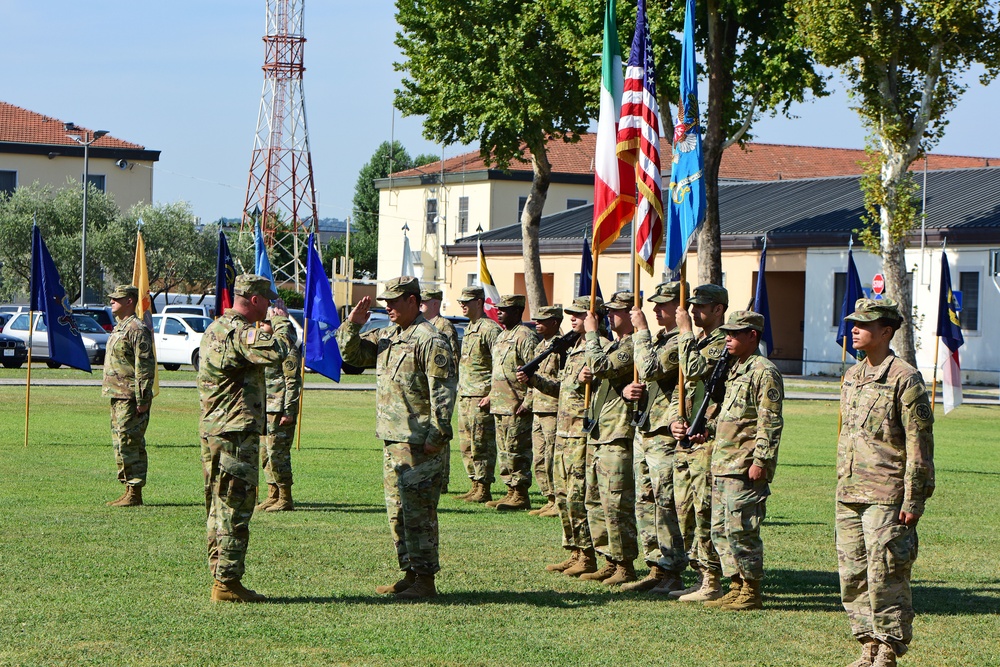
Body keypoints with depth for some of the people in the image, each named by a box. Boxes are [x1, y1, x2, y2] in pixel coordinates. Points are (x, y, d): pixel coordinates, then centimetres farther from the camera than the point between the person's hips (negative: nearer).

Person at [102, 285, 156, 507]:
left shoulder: (137, 330, -13)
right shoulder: (119, 328, 19)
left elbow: (145, 367, -18)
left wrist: (142, 400, -21)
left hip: (130, 398, -10)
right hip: (118, 397, 10)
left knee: (130, 445, -9)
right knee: (121, 445, 12)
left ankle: (134, 494, -7)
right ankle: (129, 491, 16)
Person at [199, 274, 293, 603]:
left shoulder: (215, 329, 17)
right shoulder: (238, 332, -16)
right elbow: (277, 350, -30)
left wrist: (271, 324, 14)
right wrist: (281, 321, -12)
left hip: (213, 431, 10)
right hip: (236, 433, -10)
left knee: (220, 509, 14)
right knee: (235, 510, -6)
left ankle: (220, 577, 19)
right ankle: (228, 584, -4)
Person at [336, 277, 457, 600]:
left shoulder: (430, 340, -12)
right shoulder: (386, 337, 16)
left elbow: (444, 391, -16)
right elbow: (352, 354, 23)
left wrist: (436, 435, -20)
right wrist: (352, 324, 6)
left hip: (419, 443, -10)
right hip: (393, 440, 10)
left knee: (418, 511, -7)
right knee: (398, 511, 13)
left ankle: (425, 580, -3)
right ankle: (410, 573, 21)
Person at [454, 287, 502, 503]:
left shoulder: (489, 329, -12)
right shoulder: (469, 329, 18)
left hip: (481, 396, -10)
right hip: (465, 396, 10)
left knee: (481, 444, -7)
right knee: (466, 444, 11)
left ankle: (484, 490, -3)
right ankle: (475, 485, 18)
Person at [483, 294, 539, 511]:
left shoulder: (526, 337, -12)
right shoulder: (502, 336, 19)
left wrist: (527, 403, -20)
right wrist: (491, 395, 22)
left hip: (517, 407, -10)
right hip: (500, 404, 10)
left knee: (516, 450, -7)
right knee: (503, 451, 12)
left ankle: (521, 496, -2)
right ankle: (512, 492, 18)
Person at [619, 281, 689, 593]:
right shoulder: (658, 338, 18)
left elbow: (650, 368, -25)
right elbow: (641, 377, 25)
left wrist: (641, 330, -15)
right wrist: (628, 389, 3)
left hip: (666, 435, -10)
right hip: (644, 431, 10)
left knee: (667, 505, -7)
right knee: (645, 504, 12)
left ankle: (672, 574, -1)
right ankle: (656, 570, 18)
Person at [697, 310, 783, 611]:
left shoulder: (763, 372, -11)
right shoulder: (736, 370, 19)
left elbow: (770, 423, -16)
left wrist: (760, 461, -20)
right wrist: (707, 433, 16)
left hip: (745, 468, -10)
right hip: (723, 467, 10)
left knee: (740, 530, -8)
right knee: (720, 530, 11)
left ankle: (751, 592, 1)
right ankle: (737, 587, 17)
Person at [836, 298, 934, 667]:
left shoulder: (905, 379, -9)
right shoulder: (852, 376, 15)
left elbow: (920, 445, -10)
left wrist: (914, 500, -13)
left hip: (886, 498, -8)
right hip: (849, 497, 8)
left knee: (886, 578, -6)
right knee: (853, 577, 9)